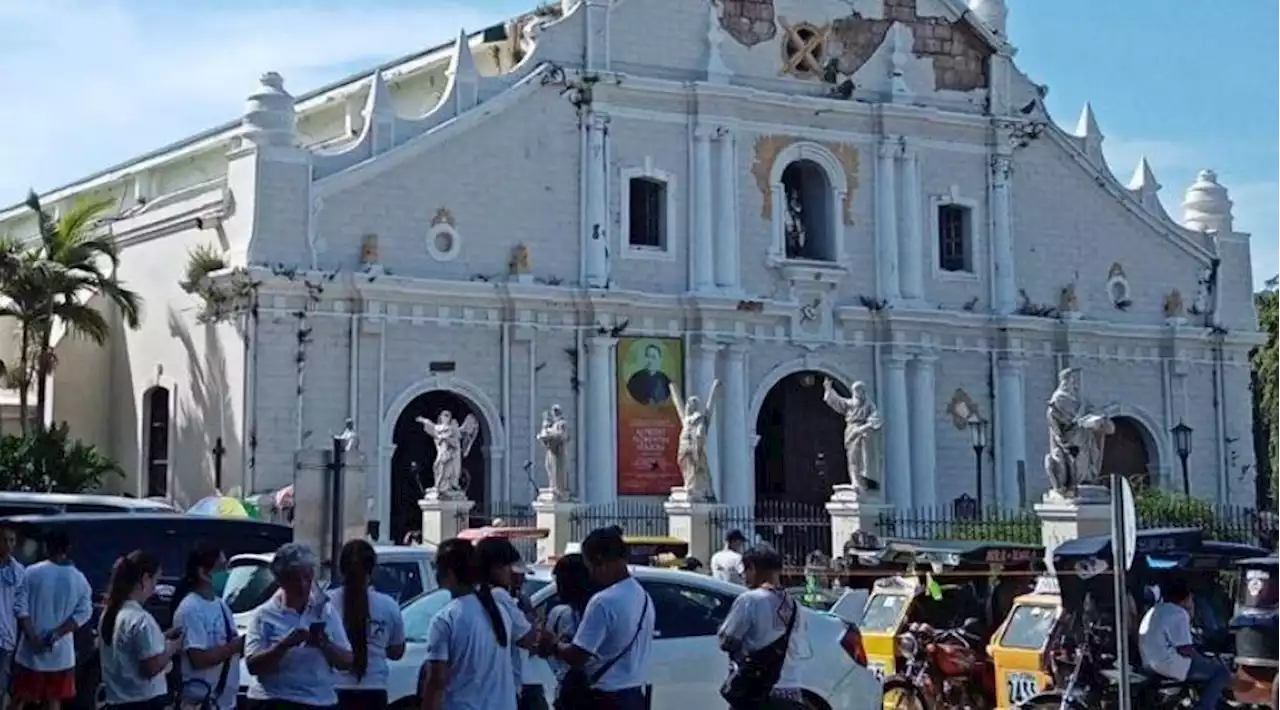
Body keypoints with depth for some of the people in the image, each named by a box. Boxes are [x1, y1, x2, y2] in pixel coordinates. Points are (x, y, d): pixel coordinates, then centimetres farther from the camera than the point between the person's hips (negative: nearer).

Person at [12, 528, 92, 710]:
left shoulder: (32, 573, -6)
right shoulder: (79, 579, 0)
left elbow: (21, 609, -10)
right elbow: (83, 613, -8)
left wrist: (34, 639, -11)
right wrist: (57, 634, -10)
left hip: (31, 651, -1)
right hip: (61, 653, 1)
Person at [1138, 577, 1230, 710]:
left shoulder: (1156, 610, 15)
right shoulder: (1179, 614, -15)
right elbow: (1185, 649, -19)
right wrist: (1202, 659, -2)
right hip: (1169, 664, -10)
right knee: (1222, 672, -5)